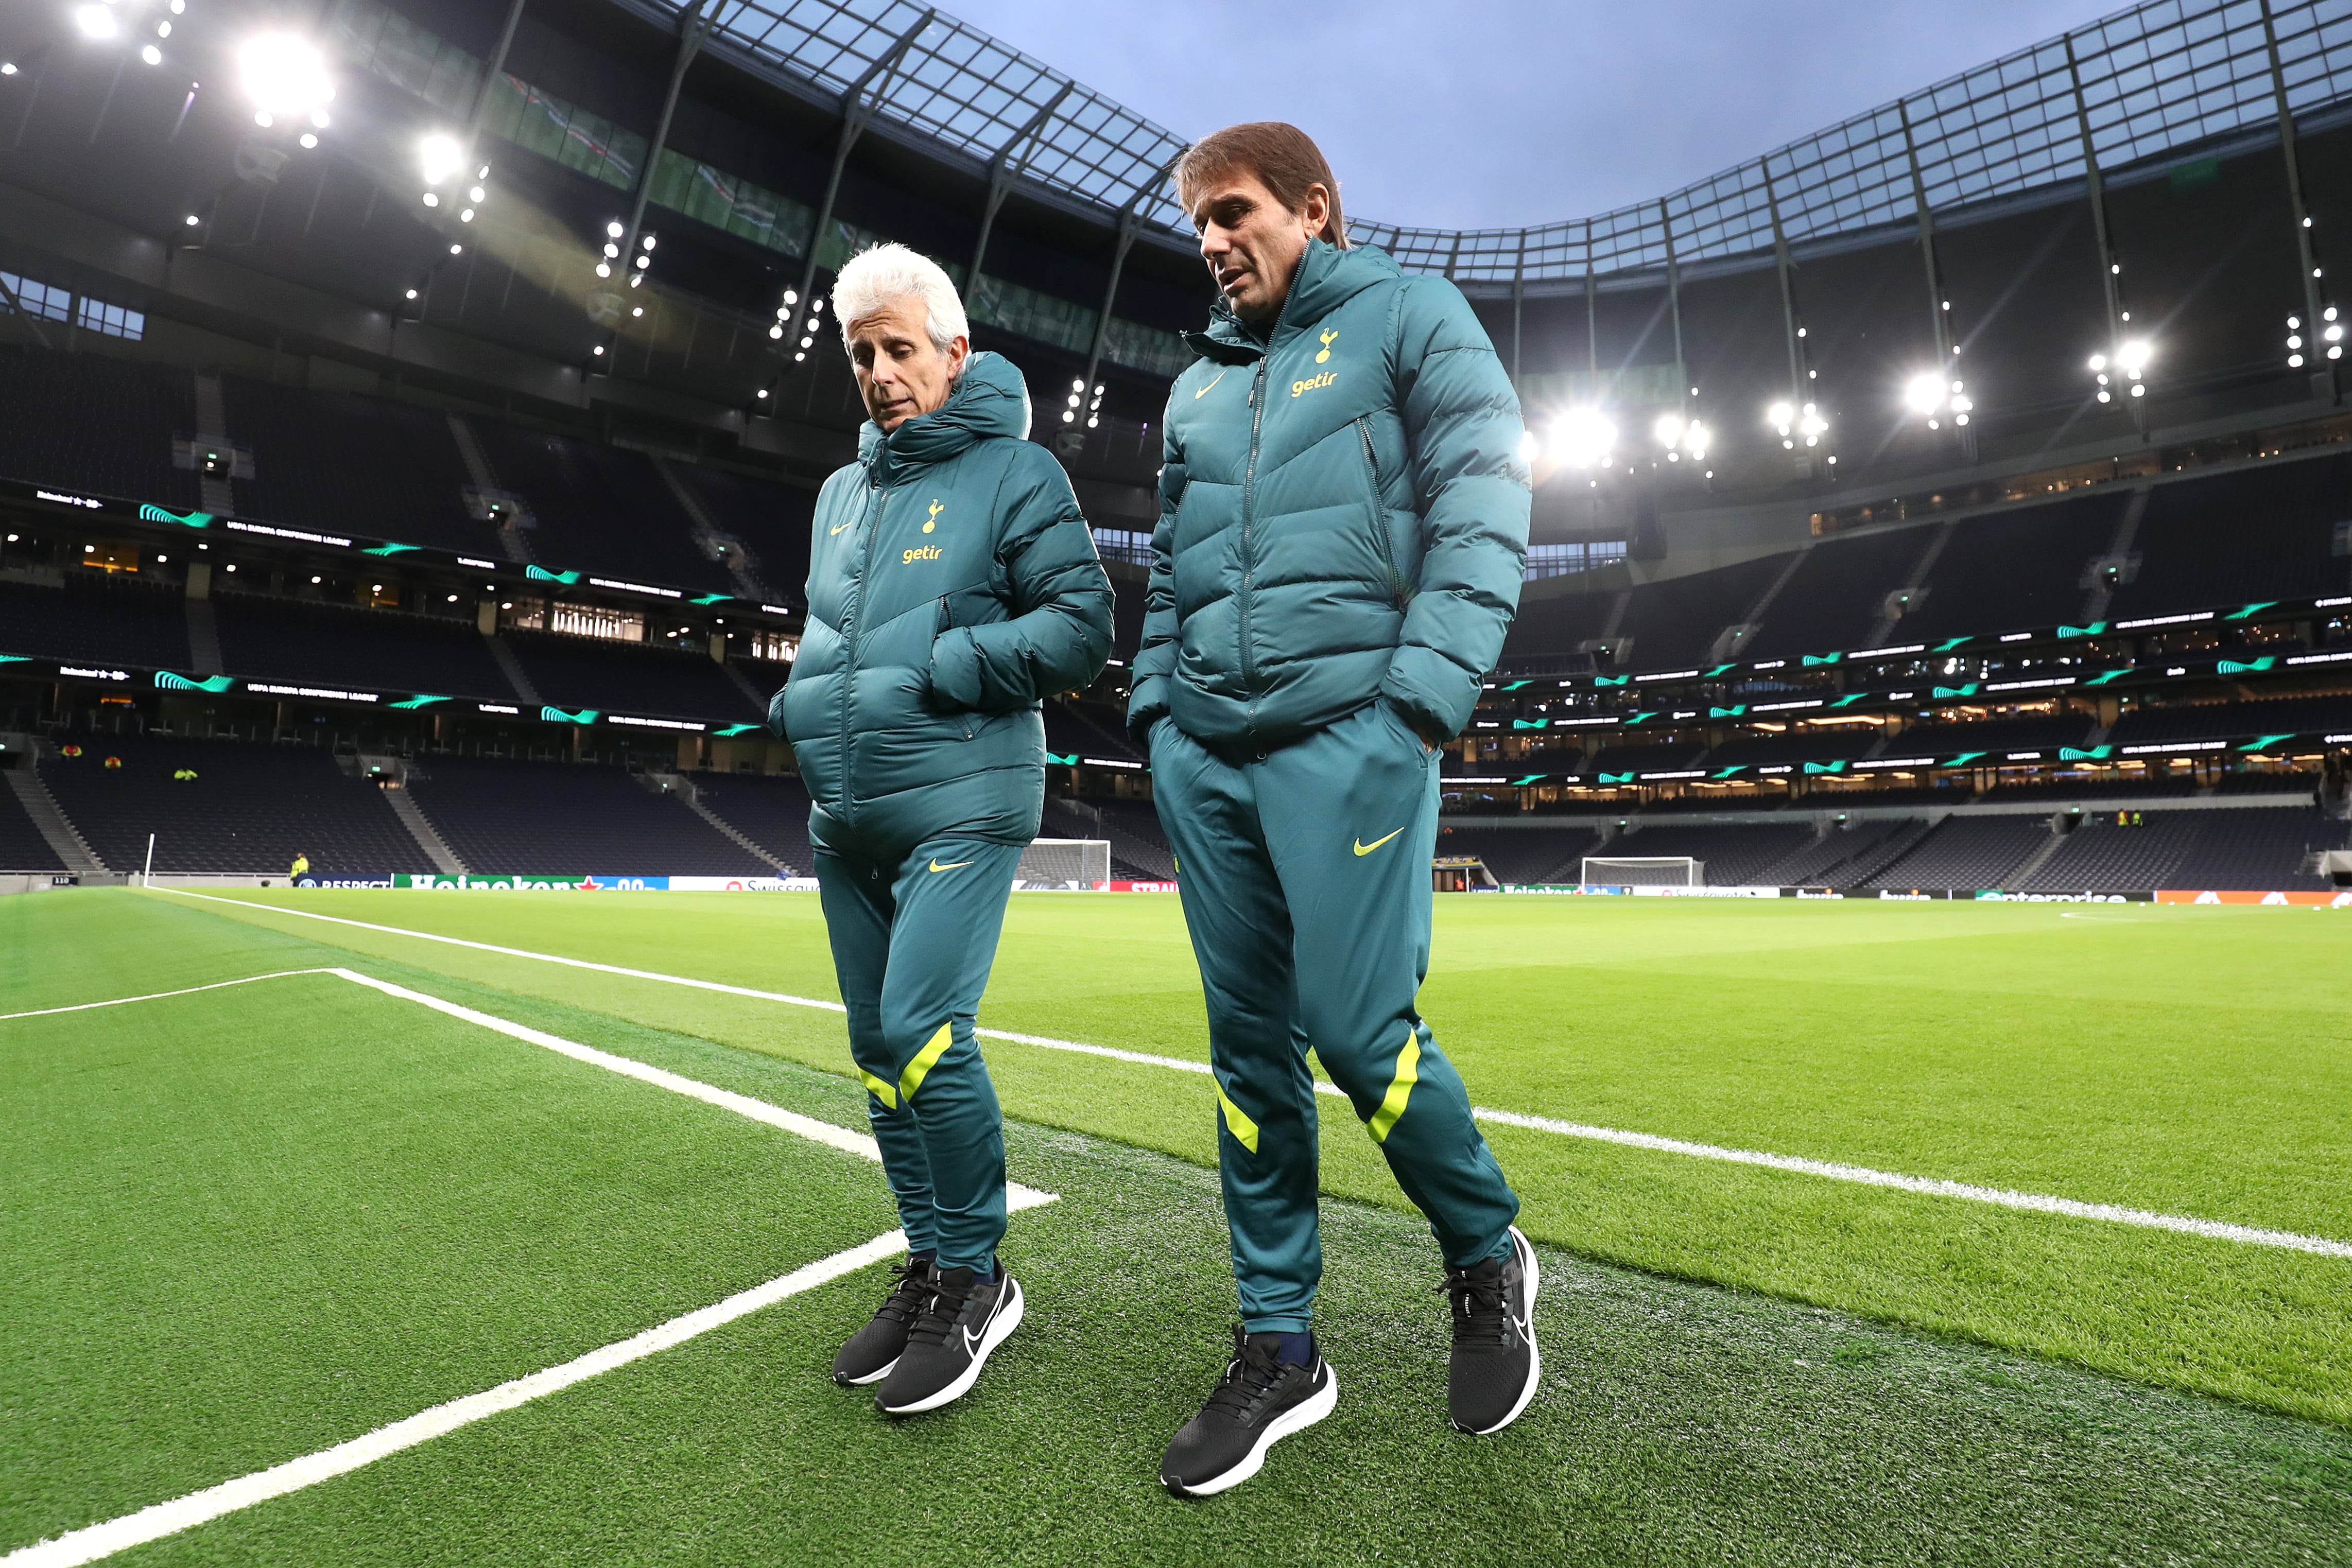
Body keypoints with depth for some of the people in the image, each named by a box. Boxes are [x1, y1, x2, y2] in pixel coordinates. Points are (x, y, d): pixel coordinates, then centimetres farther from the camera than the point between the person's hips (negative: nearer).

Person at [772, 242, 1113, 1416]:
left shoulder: (1015, 473, -2)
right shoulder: (841, 492, 19)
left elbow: (1082, 625, -11)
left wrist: (936, 674, -16)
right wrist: (801, 700, 6)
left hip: (960, 808, -7)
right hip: (846, 820, 8)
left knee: (922, 1032, -15)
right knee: (878, 1050, 10)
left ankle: (974, 1279, 7)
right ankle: (929, 1269, 26)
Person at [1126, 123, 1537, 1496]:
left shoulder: (1410, 316, 9)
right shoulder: (1199, 384, 25)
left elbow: (1484, 500, -3)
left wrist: (1428, 690, -15)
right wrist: (1157, 707, 12)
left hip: (1349, 734, -5)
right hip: (1206, 754, 6)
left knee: (1357, 1029, -11)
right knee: (1251, 1047, 5)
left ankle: (1491, 1260, 20)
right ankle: (1280, 1349, 19)